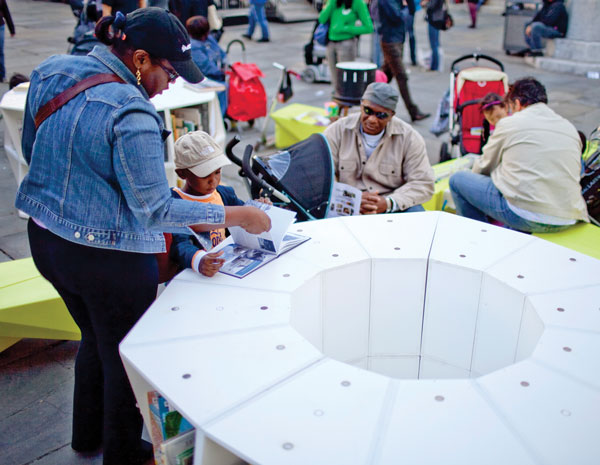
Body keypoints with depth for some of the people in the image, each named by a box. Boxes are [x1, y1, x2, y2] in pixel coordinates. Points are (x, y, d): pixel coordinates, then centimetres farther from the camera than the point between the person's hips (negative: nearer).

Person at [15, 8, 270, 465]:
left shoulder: (51, 71, 0)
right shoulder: (132, 113, -26)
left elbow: (31, 149, 12)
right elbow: (154, 209, -22)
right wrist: (235, 215, -17)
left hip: (44, 238, 8)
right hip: (107, 257, -8)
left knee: (95, 336, 29)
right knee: (124, 356, 15)